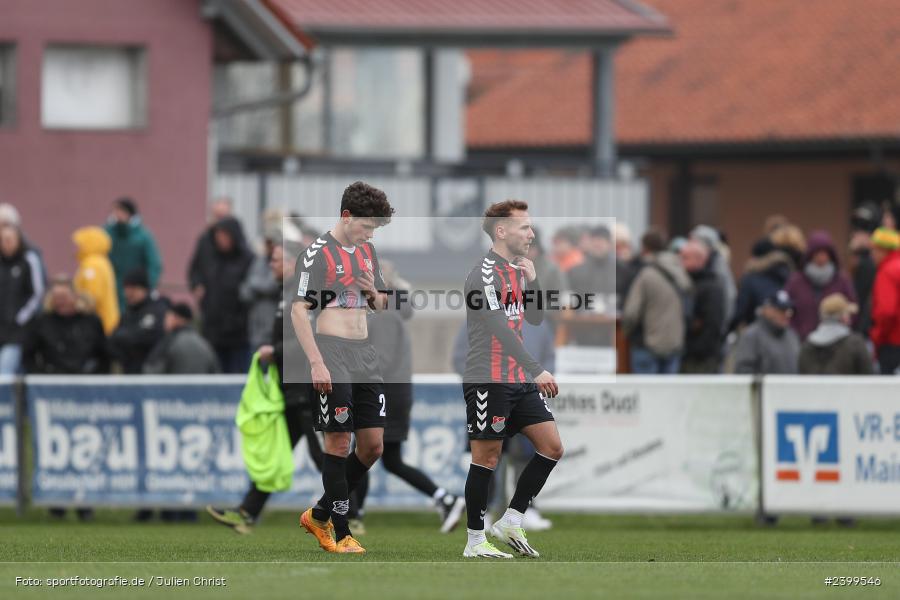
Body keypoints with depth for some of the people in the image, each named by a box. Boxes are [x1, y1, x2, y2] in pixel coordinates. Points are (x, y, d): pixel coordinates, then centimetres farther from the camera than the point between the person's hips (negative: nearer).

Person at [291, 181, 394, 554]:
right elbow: (298, 310, -12)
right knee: (339, 443, -7)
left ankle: (320, 515, 20)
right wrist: (316, 362, -19)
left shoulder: (367, 251, 15)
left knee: (373, 445, 6)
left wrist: (374, 293, 0)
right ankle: (341, 534, -2)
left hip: (365, 355, 8)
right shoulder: (318, 254, -8)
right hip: (333, 352, -8)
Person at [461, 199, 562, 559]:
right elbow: (500, 328, -24)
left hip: (520, 382, 9)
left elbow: (535, 319, 19)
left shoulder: (516, 271, 14)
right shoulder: (485, 273, -15)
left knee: (552, 447, 3)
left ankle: (510, 522, 11)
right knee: (486, 458, -3)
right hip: (488, 381, -9)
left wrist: (532, 279, 4)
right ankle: (475, 541, 5)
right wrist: (536, 370, -31)